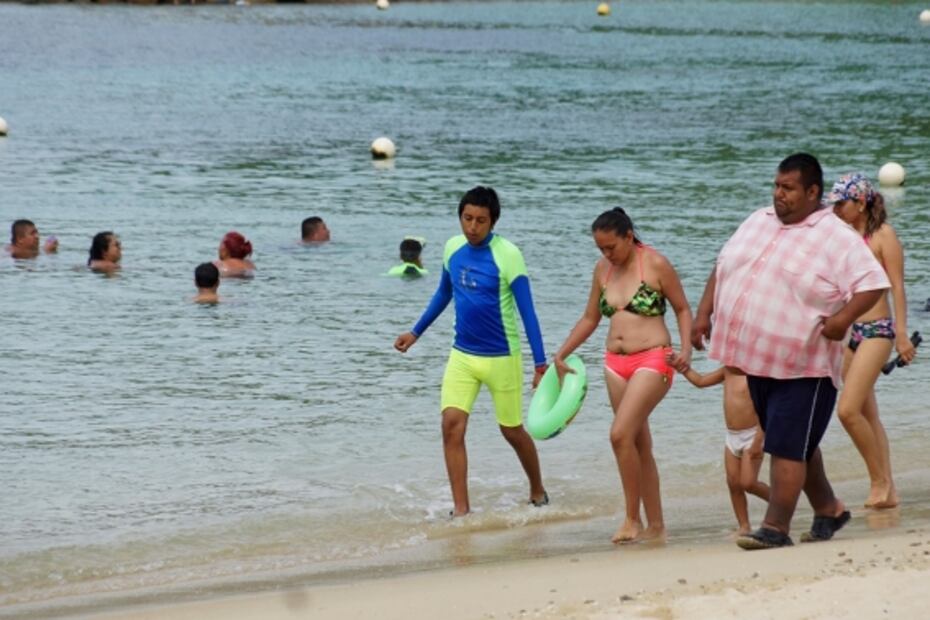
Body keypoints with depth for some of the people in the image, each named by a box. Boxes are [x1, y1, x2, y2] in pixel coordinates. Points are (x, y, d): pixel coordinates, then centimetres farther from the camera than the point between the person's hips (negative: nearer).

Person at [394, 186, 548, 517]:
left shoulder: (507, 255, -16)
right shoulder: (453, 248, 1)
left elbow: (527, 310, -16)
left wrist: (541, 364, -19)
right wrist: (415, 333, 22)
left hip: (501, 358, -4)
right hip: (462, 355, 4)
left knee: (512, 431, 10)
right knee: (452, 425, -11)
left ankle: (537, 493, 35)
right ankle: (461, 509, -7)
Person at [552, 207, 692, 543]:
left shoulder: (655, 264, -6)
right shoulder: (603, 269, 11)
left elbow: (683, 309, 0)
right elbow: (590, 319, 21)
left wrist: (686, 349, -14)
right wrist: (561, 355, 17)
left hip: (652, 360, -6)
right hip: (616, 364, 6)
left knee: (621, 434, -19)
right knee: (639, 443, 7)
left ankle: (633, 519, -9)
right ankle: (655, 525, 12)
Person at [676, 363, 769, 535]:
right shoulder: (727, 372, 6)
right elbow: (700, 381, 15)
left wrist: (758, 441, -24)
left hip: (751, 436, -7)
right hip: (732, 437, 7)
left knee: (748, 483, -12)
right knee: (733, 484, 3)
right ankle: (744, 526, 9)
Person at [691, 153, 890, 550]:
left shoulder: (837, 239, -10)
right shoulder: (758, 223, 12)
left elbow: (873, 284, -16)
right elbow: (722, 269, 21)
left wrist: (844, 317, -30)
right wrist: (704, 313, 12)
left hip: (802, 368, -7)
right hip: (756, 360, 7)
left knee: (786, 447, -8)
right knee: (798, 445, 17)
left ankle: (775, 528, -5)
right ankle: (828, 509, 32)